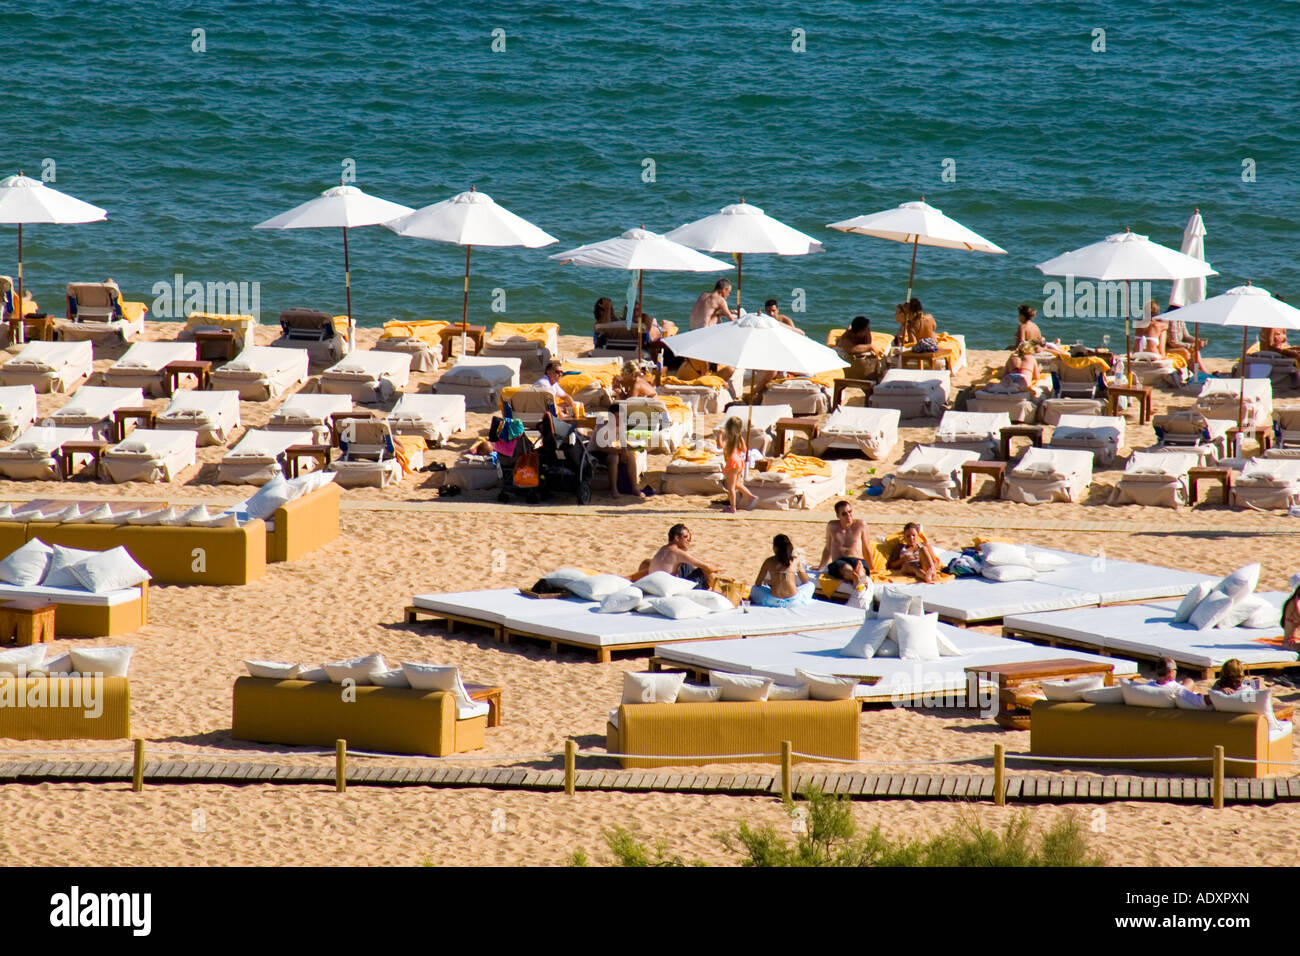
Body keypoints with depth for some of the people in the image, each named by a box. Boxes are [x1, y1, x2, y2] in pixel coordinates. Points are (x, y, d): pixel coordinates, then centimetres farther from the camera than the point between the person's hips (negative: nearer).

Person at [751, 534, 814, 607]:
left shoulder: (769, 562, 2)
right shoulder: (796, 560, 2)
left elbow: (758, 584, 9)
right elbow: (806, 581, 15)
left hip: (773, 601, 0)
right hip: (793, 602, 0)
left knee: (754, 589, 29)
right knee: (810, 585, 28)